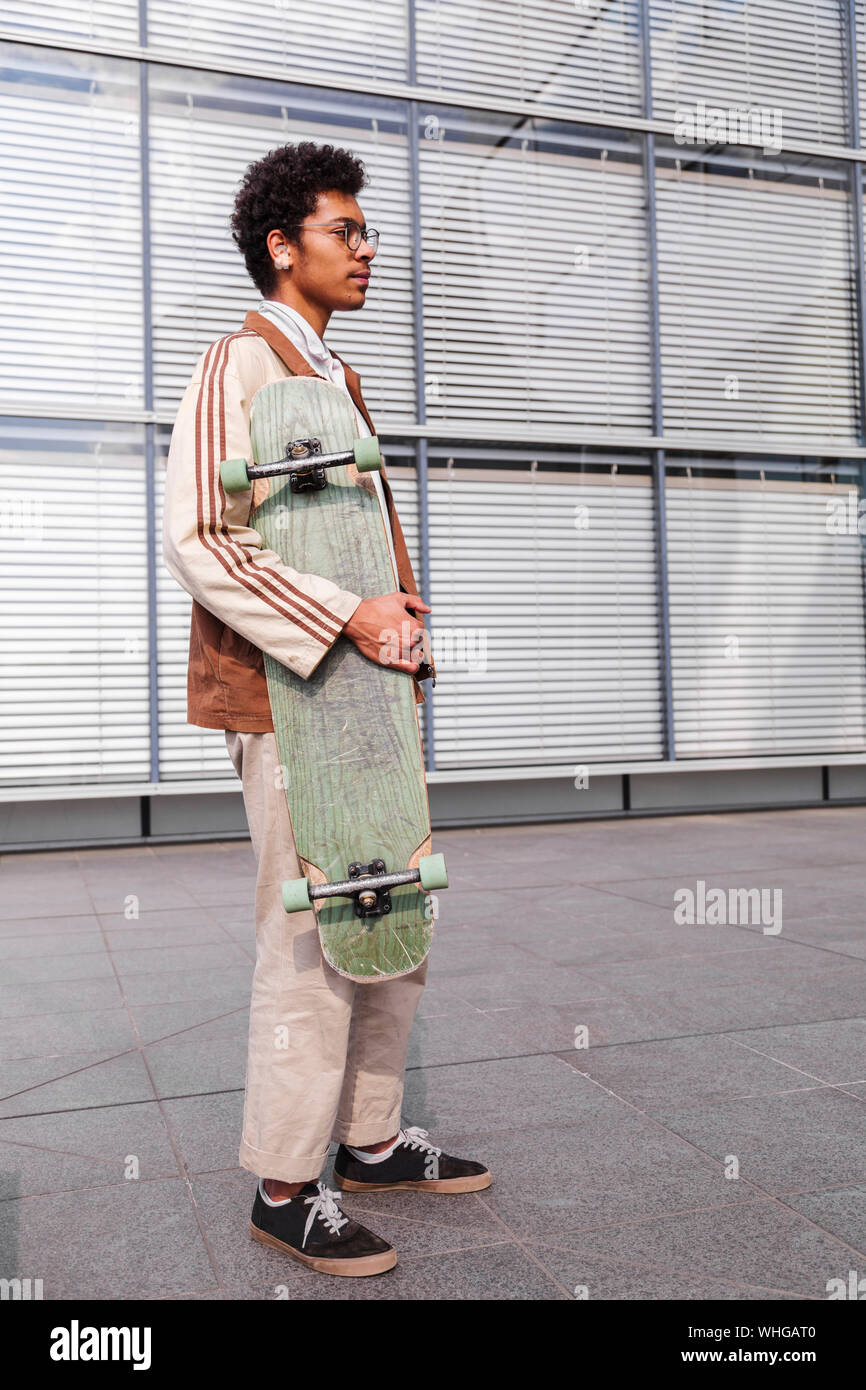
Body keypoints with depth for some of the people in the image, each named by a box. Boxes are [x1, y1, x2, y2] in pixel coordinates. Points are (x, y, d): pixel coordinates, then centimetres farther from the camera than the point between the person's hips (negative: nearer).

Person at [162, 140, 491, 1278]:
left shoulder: (334, 375, 22)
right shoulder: (243, 363, -7)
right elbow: (195, 541, -19)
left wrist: (404, 626, 15)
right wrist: (349, 618, -21)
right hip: (289, 693, -9)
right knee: (313, 940, -4)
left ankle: (371, 1140, 29)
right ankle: (286, 1185, 13)